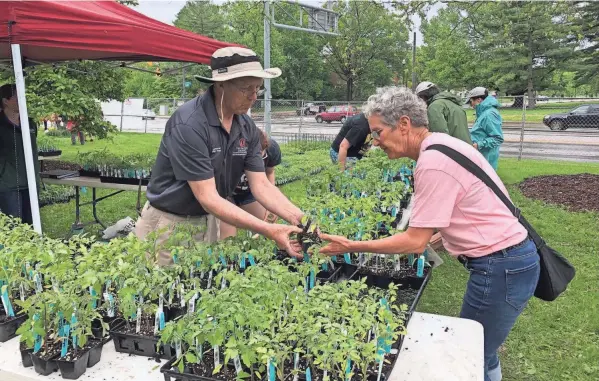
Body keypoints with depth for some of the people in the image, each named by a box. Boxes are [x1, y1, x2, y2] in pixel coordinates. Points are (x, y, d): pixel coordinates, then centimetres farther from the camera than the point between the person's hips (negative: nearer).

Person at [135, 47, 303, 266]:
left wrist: (300, 220, -22)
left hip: (209, 222, 6)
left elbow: (261, 185, -6)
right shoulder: (189, 124, -26)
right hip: (170, 225, -6)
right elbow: (208, 199, -28)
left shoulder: (247, 128, -5)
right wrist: (268, 231, -33)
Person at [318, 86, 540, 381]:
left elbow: (415, 242, -19)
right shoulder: (442, 145, 7)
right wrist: (441, 237, 16)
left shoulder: (433, 162, -23)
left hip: (501, 267, -10)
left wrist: (353, 246, -13)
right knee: (480, 354, 22)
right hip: (510, 257, 10)